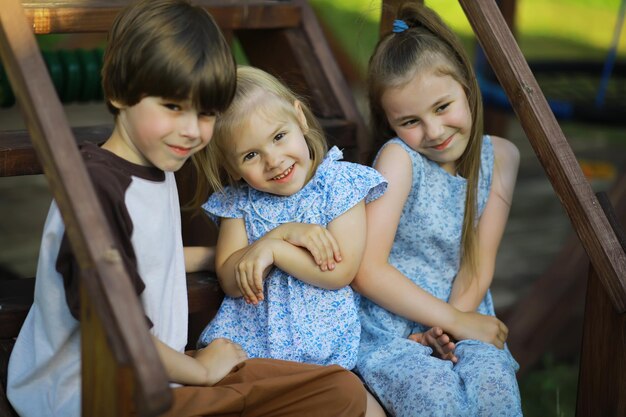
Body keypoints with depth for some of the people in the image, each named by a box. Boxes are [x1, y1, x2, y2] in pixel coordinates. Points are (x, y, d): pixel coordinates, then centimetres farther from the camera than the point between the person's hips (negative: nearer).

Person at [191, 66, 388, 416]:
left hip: (324, 348, -1)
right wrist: (284, 233, -14)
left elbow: (340, 273, -10)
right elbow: (230, 280, -3)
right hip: (246, 341, 1)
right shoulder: (236, 200, 7)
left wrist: (271, 249, -12)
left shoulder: (340, 183, -2)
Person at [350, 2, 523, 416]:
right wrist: (455, 321, -13)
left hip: (464, 319, 3)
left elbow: (480, 261, 2)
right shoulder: (399, 157, -8)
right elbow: (367, 271, -13)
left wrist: (452, 325, -15)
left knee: (494, 382, -30)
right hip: (391, 328, -3)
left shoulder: (499, 156, 5)